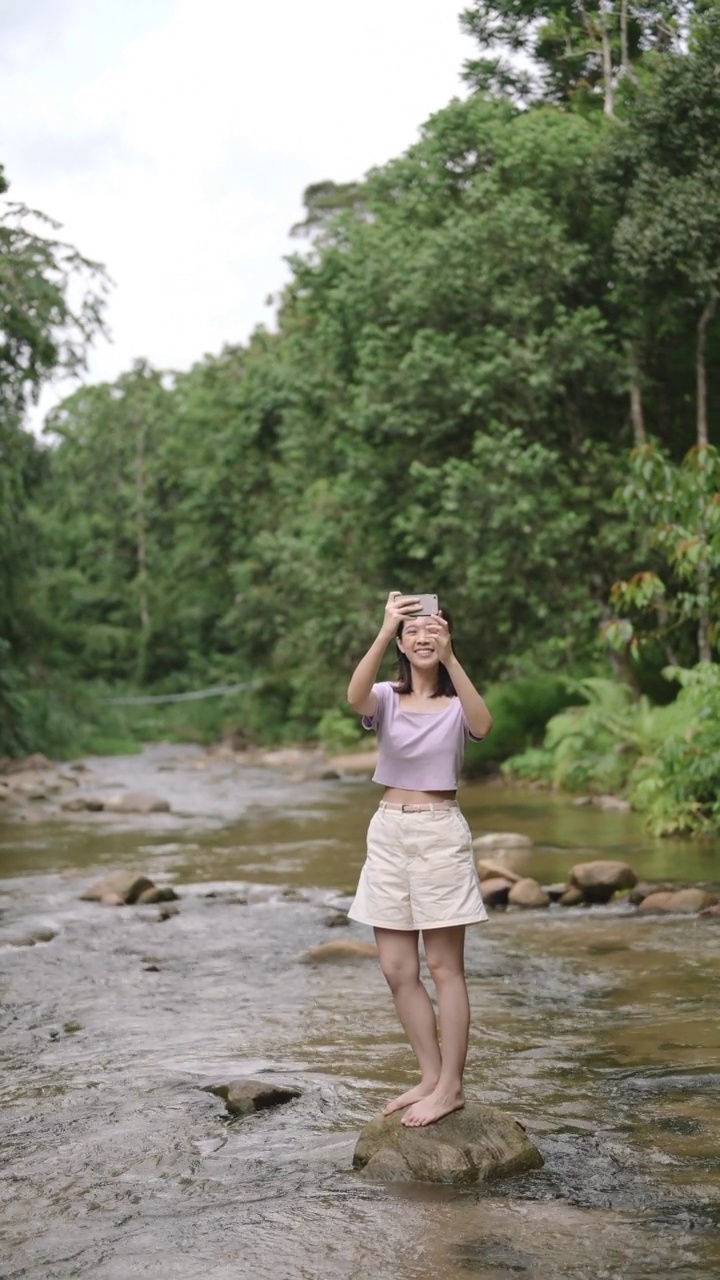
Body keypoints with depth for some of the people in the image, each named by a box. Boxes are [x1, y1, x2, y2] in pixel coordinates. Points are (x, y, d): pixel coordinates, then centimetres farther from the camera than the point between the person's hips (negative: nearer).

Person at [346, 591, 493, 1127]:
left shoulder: (457, 702, -2)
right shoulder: (387, 697, 3)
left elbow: (483, 726, -27)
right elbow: (355, 697, -23)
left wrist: (450, 657, -34)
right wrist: (384, 632, -36)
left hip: (441, 832, -4)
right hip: (389, 832, 4)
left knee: (445, 966, 1)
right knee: (397, 969, 8)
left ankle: (451, 1086, 7)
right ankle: (431, 1077, 21)